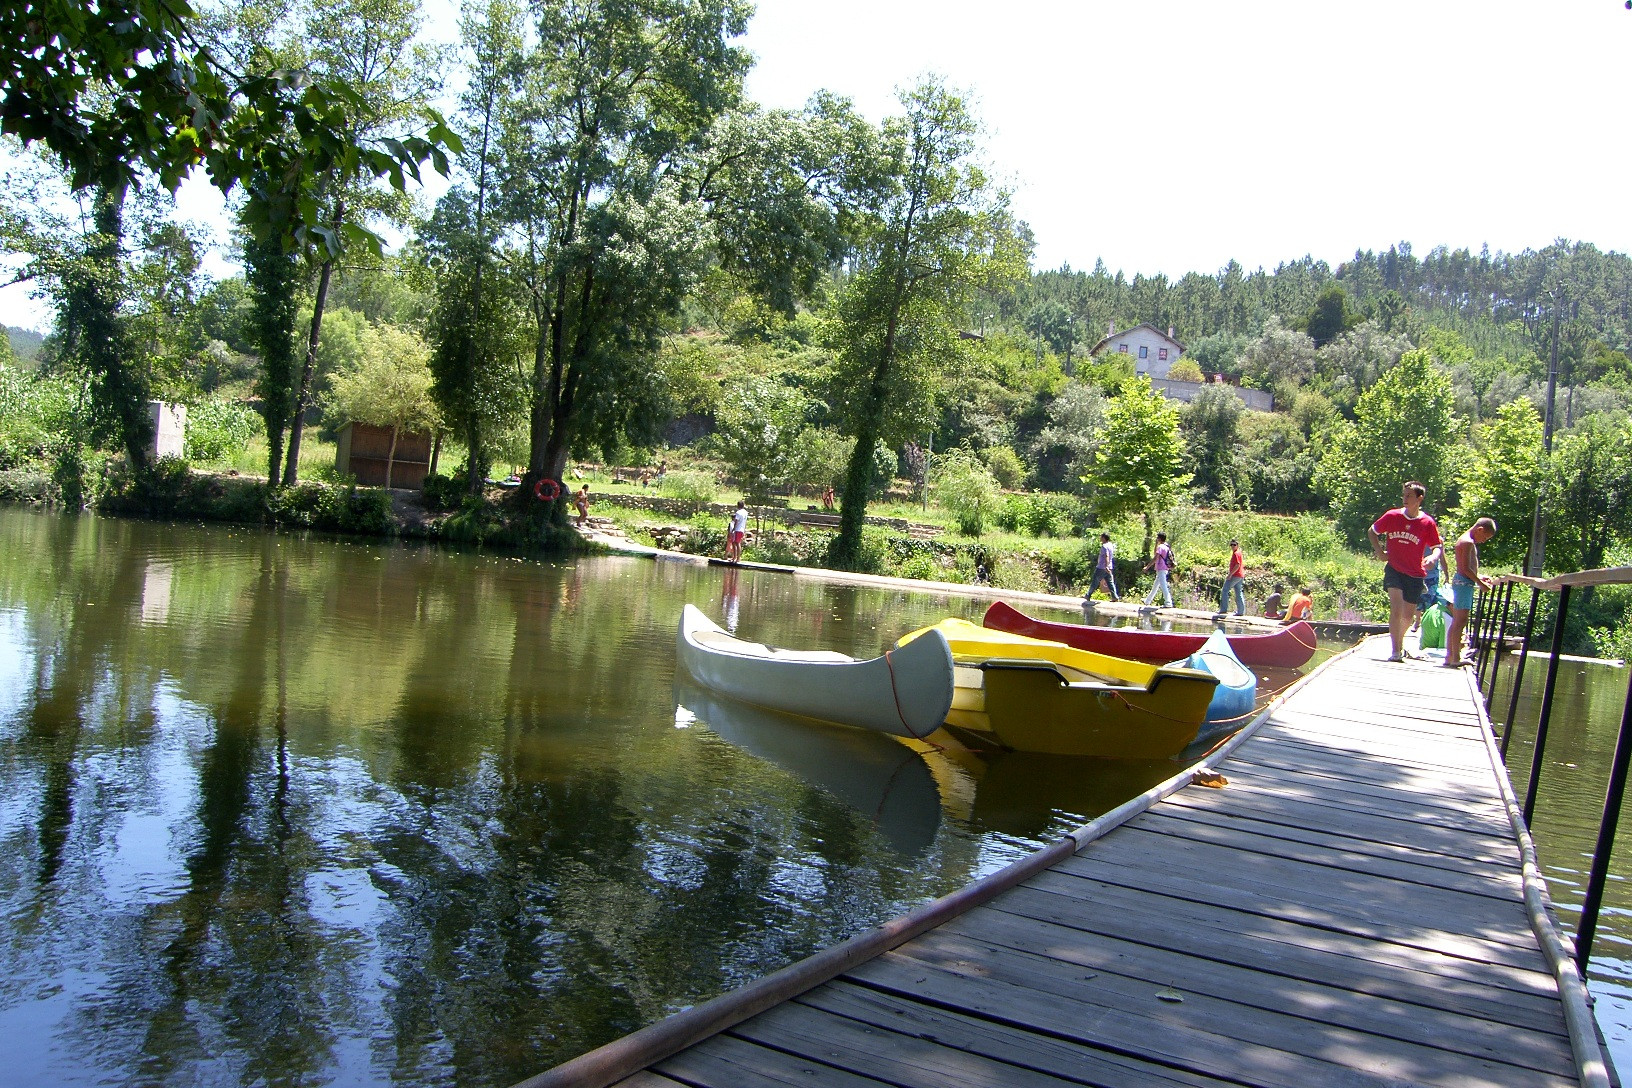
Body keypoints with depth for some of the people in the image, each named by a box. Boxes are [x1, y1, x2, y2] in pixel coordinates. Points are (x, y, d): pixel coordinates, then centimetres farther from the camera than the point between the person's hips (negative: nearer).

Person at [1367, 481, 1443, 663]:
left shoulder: (1428, 523, -5)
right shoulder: (1392, 516, -3)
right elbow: (1371, 532, 12)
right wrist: (1379, 552, 0)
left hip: (1415, 574, 1)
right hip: (1394, 569, -1)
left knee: (1408, 616, 11)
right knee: (1396, 608, -18)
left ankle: (1400, 643, 38)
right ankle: (1395, 651, -19)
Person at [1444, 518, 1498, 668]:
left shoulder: (1465, 540, 18)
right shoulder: (1468, 542, -14)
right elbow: (1466, 568, -19)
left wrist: (1479, 576, 16)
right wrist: (1480, 582, -12)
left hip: (1460, 582, 11)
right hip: (1464, 583, -11)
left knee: (1456, 621, 11)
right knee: (1461, 621, -11)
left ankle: (1449, 656, 14)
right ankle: (1456, 658, -12)